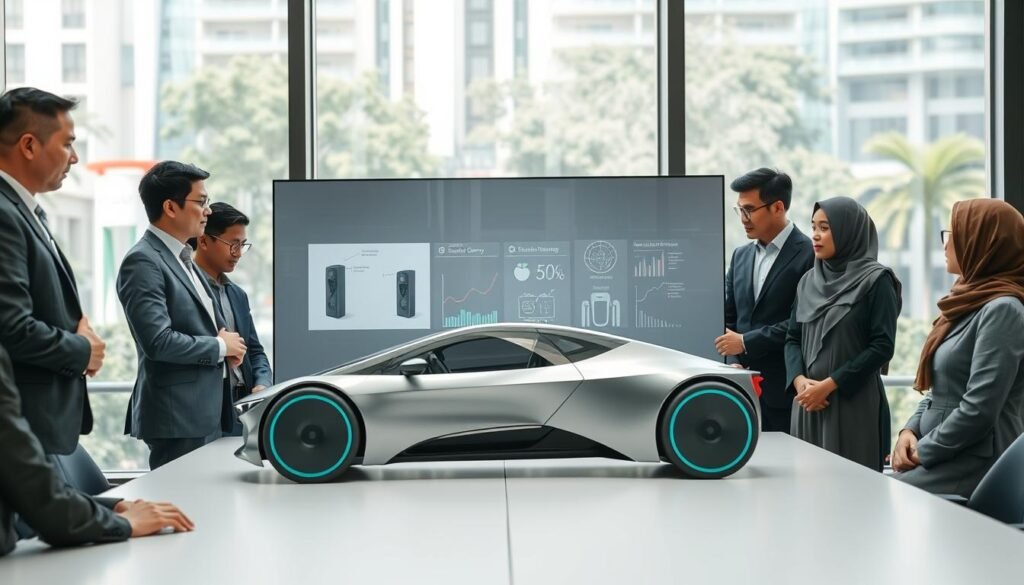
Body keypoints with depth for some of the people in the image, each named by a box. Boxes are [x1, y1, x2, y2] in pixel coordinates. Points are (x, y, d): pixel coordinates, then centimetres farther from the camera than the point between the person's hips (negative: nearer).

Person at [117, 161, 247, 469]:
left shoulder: (182, 258, 15)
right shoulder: (143, 262, -15)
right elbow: (158, 341, -24)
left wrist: (225, 341, 3)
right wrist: (220, 346, -11)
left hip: (205, 413, 9)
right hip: (178, 418, -9)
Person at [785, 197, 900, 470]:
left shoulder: (876, 280, -3)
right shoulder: (808, 281, 13)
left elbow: (882, 346, -10)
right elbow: (793, 337, 11)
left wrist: (830, 384, -14)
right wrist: (799, 379, -8)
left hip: (855, 402, -5)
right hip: (810, 401, 5)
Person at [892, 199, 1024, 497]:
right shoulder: (972, 303, 15)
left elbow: (979, 410, -22)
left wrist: (923, 451, -12)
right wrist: (911, 430, 4)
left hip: (972, 465, -9)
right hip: (948, 457, 9)